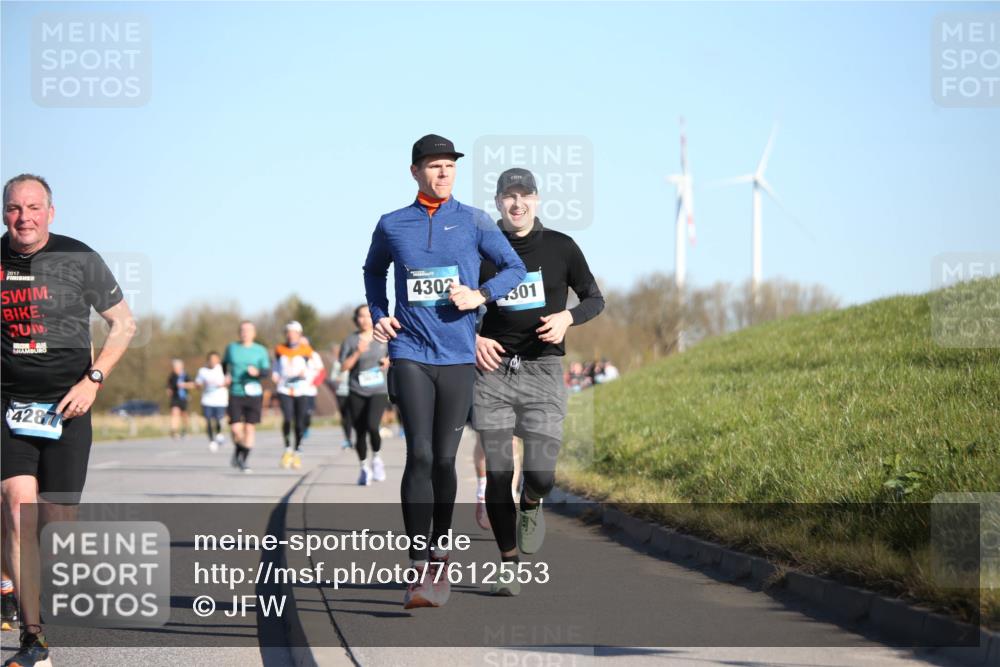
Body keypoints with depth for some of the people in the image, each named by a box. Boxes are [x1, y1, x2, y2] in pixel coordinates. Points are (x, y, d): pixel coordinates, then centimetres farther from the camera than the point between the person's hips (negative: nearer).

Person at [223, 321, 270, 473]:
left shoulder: (260, 350, 3)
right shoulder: (231, 348, 7)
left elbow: (267, 371, 0)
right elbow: (224, 363, 23)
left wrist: (257, 372, -21)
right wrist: (226, 376, 5)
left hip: (254, 394, 0)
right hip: (235, 394, 0)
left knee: (250, 428, -1)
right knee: (236, 429, -9)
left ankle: (244, 460, 11)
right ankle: (237, 451, 21)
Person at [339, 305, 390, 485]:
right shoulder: (350, 340, 2)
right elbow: (344, 366, -5)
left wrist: (388, 361, -1)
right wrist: (358, 352, -18)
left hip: (379, 391, -1)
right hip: (357, 393, 1)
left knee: (372, 426, -21)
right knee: (360, 432, 3)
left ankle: (376, 457, 4)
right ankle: (364, 467, 22)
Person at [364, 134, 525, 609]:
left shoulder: (473, 222, 4)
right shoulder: (391, 226, 7)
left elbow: (515, 268, 8)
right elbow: (373, 271, 25)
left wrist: (480, 294, -9)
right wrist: (378, 316, 9)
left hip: (458, 356, 1)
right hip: (410, 354, -1)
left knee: (444, 459, 5)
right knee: (419, 455, -13)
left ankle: (440, 553, 24)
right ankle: (419, 572, -15)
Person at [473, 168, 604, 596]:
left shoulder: (560, 248, 4)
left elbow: (595, 299, 11)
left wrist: (567, 318, -9)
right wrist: (473, 338, -4)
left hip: (542, 371, -1)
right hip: (493, 370, 1)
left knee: (540, 474, -10)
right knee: (497, 473, -4)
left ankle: (531, 505, 27)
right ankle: (508, 565, 9)